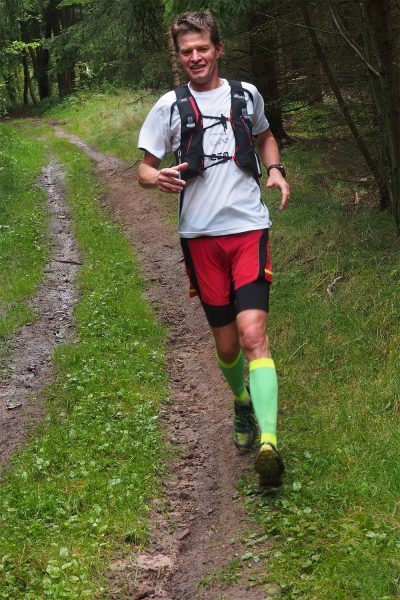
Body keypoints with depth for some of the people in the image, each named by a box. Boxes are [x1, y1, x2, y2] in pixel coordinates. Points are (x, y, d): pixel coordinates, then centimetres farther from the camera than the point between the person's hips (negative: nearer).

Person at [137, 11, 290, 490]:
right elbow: (144, 169, 6)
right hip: (201, 235, 1)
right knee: (226, 343, 8)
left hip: (248, 227, 0)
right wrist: (159, 178, -18)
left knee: (253, 333, -17)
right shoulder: (170, 107, 2)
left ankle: (268, 442, -26)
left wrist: (275, 170, 7)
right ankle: (242, 403, 39)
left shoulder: (246, 95, 8)